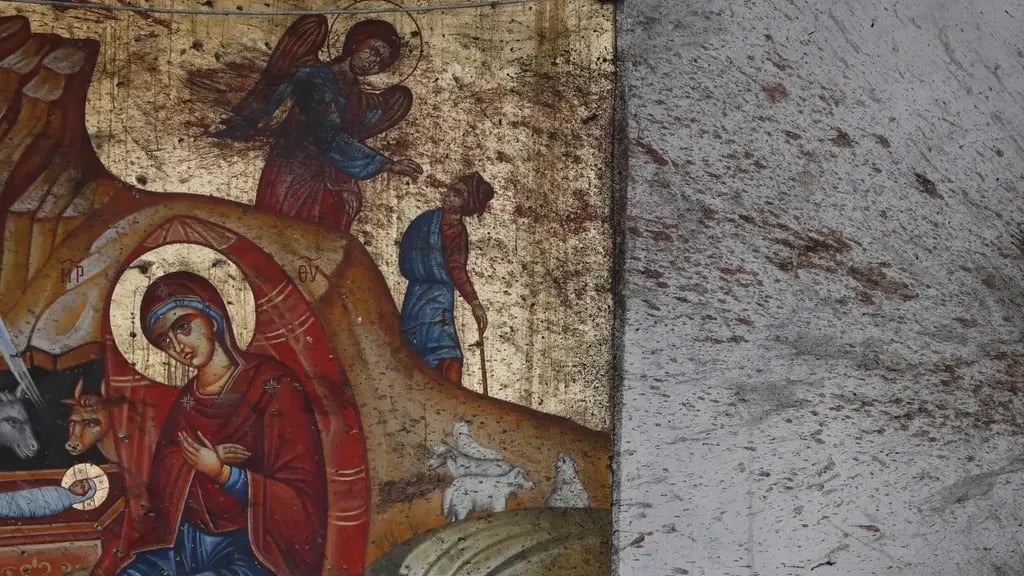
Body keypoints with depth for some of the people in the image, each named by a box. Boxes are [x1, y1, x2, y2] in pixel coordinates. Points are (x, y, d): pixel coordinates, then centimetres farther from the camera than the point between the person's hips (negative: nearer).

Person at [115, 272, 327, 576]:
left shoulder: (273, 387, -7)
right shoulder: (187, 399, 13)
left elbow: (303, 501, -10)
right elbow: (162, 482, 14)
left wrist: (224, 474, -20)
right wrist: (203, 460, -6)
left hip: (251, 544, -6)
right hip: (184, 539, 6)